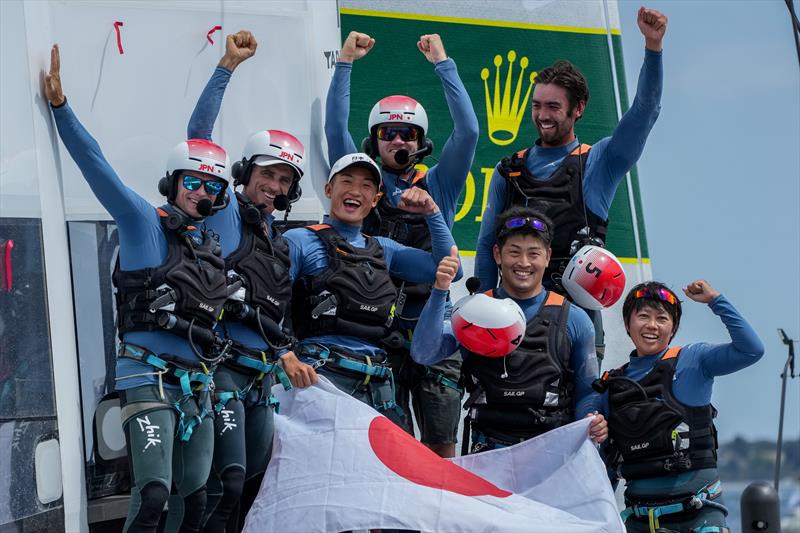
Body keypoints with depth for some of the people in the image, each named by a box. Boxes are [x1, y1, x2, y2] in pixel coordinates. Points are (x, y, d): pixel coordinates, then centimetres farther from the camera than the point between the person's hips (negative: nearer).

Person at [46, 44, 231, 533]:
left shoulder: (213, 245, 13)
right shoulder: (145, 223, -4)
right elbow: (98, 168, -10)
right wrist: (61, 106, -18)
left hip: (198, 383, 7)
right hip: (150, 378, -7)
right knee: (154, 493, -19)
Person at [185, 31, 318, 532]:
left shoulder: (279, 240, 19)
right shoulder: (225, 213, -1)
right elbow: (199, 133, -10)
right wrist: (228, 66, -13)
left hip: (263, 373, 8)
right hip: (223, 365, -8)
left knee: (254, 481, 12)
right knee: (228, 478, -16)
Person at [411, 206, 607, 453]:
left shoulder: (573, 320, 11)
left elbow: (586, 392, 15)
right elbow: (423, 354, -4)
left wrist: (595, 423, -6)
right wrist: (440, 291, -14)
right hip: (488, 450, -1)